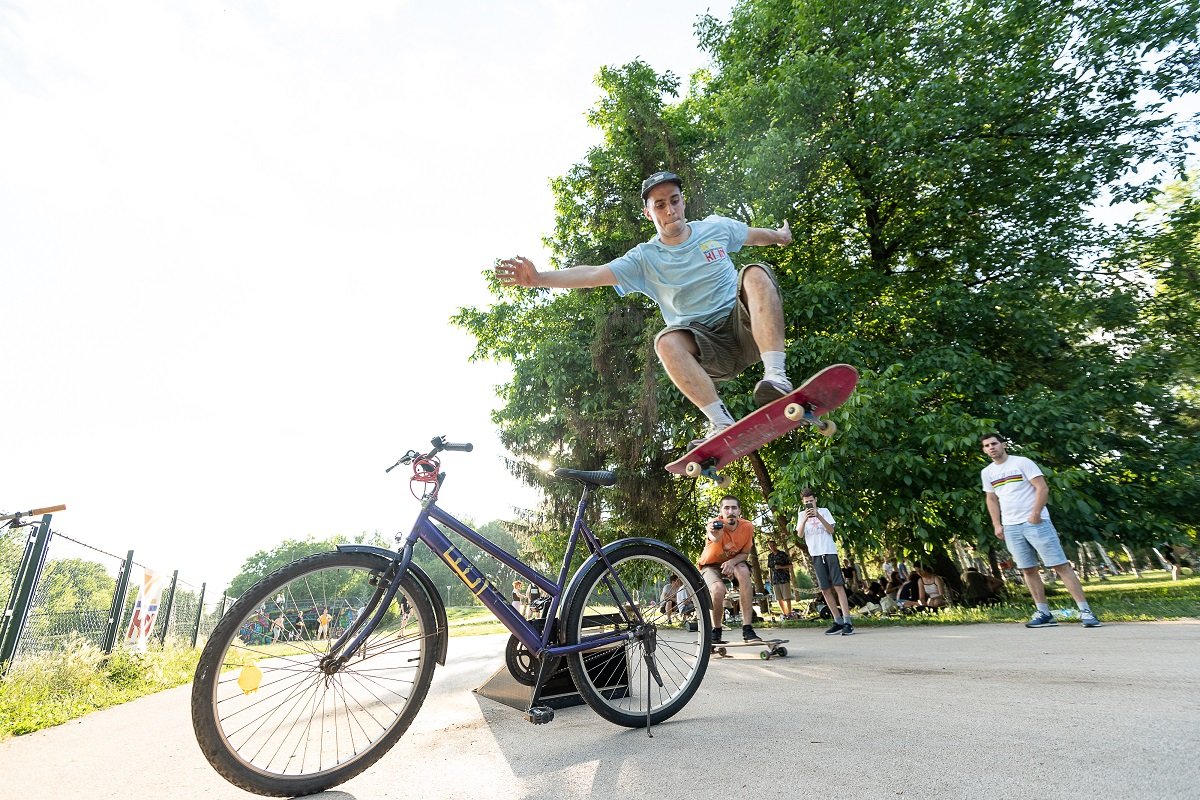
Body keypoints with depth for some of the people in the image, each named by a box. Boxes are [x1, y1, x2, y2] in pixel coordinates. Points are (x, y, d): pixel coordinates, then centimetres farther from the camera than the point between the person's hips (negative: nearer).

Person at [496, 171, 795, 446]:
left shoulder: (715, 227, 7)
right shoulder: (645, 258, -1)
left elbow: (755, 234, 27)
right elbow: (594, 274, -14)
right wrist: (539, 278, -26)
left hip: (744, 323, 1)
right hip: (711, 349, -1)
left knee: (756, 273, -26)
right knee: (667, 341, -33)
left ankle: (776, 375, -40)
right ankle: (722, 424, -36)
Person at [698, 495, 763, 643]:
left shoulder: (747, 527, -19)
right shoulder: (715, 524, -30)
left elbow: (745, 553, -6)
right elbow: (715, 538, -55)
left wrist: (732, 562, -27)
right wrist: (715, 535, -80)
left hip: (733, 561, 3)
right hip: (710, 565, -2)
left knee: (744, 572, -30)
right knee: (718, 590, -30)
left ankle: (747, 629, -23)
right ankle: (716, 631, -2)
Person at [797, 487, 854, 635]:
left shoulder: (824, 511, 8)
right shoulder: (801, 514, 13)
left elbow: (831, 530, -2)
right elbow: (800, 534, 1)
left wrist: (818, 516, -12)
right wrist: (805, 519, -15)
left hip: (830, 551, -2)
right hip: (815, 555, 2)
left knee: (838, 586, -9)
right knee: (825, 589, 2)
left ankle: (847, 622, -11)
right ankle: (838, 621, 9)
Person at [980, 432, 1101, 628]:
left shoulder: (1022, 462, -4)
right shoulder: (987, 473, 11)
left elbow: (1042, 488, -9)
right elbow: (991, 499, 18)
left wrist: (1036, 513, -18)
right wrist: (997, 525, 9)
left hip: (1035, 522, -5)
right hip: (1010, 527, 5)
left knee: (1060, 565, -5)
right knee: (1028, 569, 6)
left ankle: (1085, 611, 1)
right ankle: (1044, 613, 12)